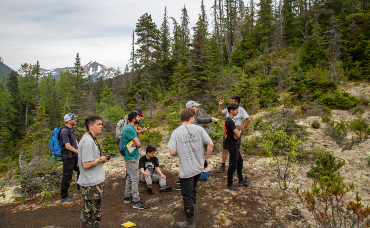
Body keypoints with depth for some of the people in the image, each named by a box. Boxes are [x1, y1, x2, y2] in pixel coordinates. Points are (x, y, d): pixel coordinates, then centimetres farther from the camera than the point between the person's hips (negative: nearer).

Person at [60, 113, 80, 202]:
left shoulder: (72, 128, 8)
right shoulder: (64, 130, -22)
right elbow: (68, 146, -24)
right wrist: (79, 152, -18)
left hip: (74, 155, 9)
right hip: (68, 157, -9)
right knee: (67, 177, 1)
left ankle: (80, 188, 39)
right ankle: (64, 196, 16)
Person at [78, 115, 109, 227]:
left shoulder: (91, 139, 12)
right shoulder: (88, 141, -22)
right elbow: (86, 164, -26)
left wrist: (100, 159, 6)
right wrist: (100, 159, -13)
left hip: (96, 181, 10)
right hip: (91, 184, -10)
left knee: (97, 212, 21)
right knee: (89, 213, 4)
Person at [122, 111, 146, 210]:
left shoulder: (133, 128, 13)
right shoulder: (129, 129, -21)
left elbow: (137, 142, 11)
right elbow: (138, 143, -22)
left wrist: (135, 142, -11)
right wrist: (136, 142, -1)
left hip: (133, 156, 10)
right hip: (131, 157, -10)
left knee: (130, 177, 18)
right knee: (135, 179, -5)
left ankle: (127, 197, 30)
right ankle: (136, 202, 2)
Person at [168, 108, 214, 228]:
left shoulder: (176, 132, -12)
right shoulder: (199, 129, -6)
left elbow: (172, 152, -16)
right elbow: (210, 144, -9)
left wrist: (180, 153, 6)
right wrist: (206, 158, 4)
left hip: (186, 170, -4)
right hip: (199, 167, 4)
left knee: (187, 196, 8)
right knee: (193, 189, 28)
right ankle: (190, 208, 48)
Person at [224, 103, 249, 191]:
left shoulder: (228, 120, 11)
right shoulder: (230, 121, -22)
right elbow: (238, 135, -21)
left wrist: (235, 134, -7)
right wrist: (237, 131, 0)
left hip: (235, 145, 11)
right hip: (233, 146, -11)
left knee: (240, 161, 22)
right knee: (232, 165, -2)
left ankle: (241, 180, 36)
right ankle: (229, 184, 8)